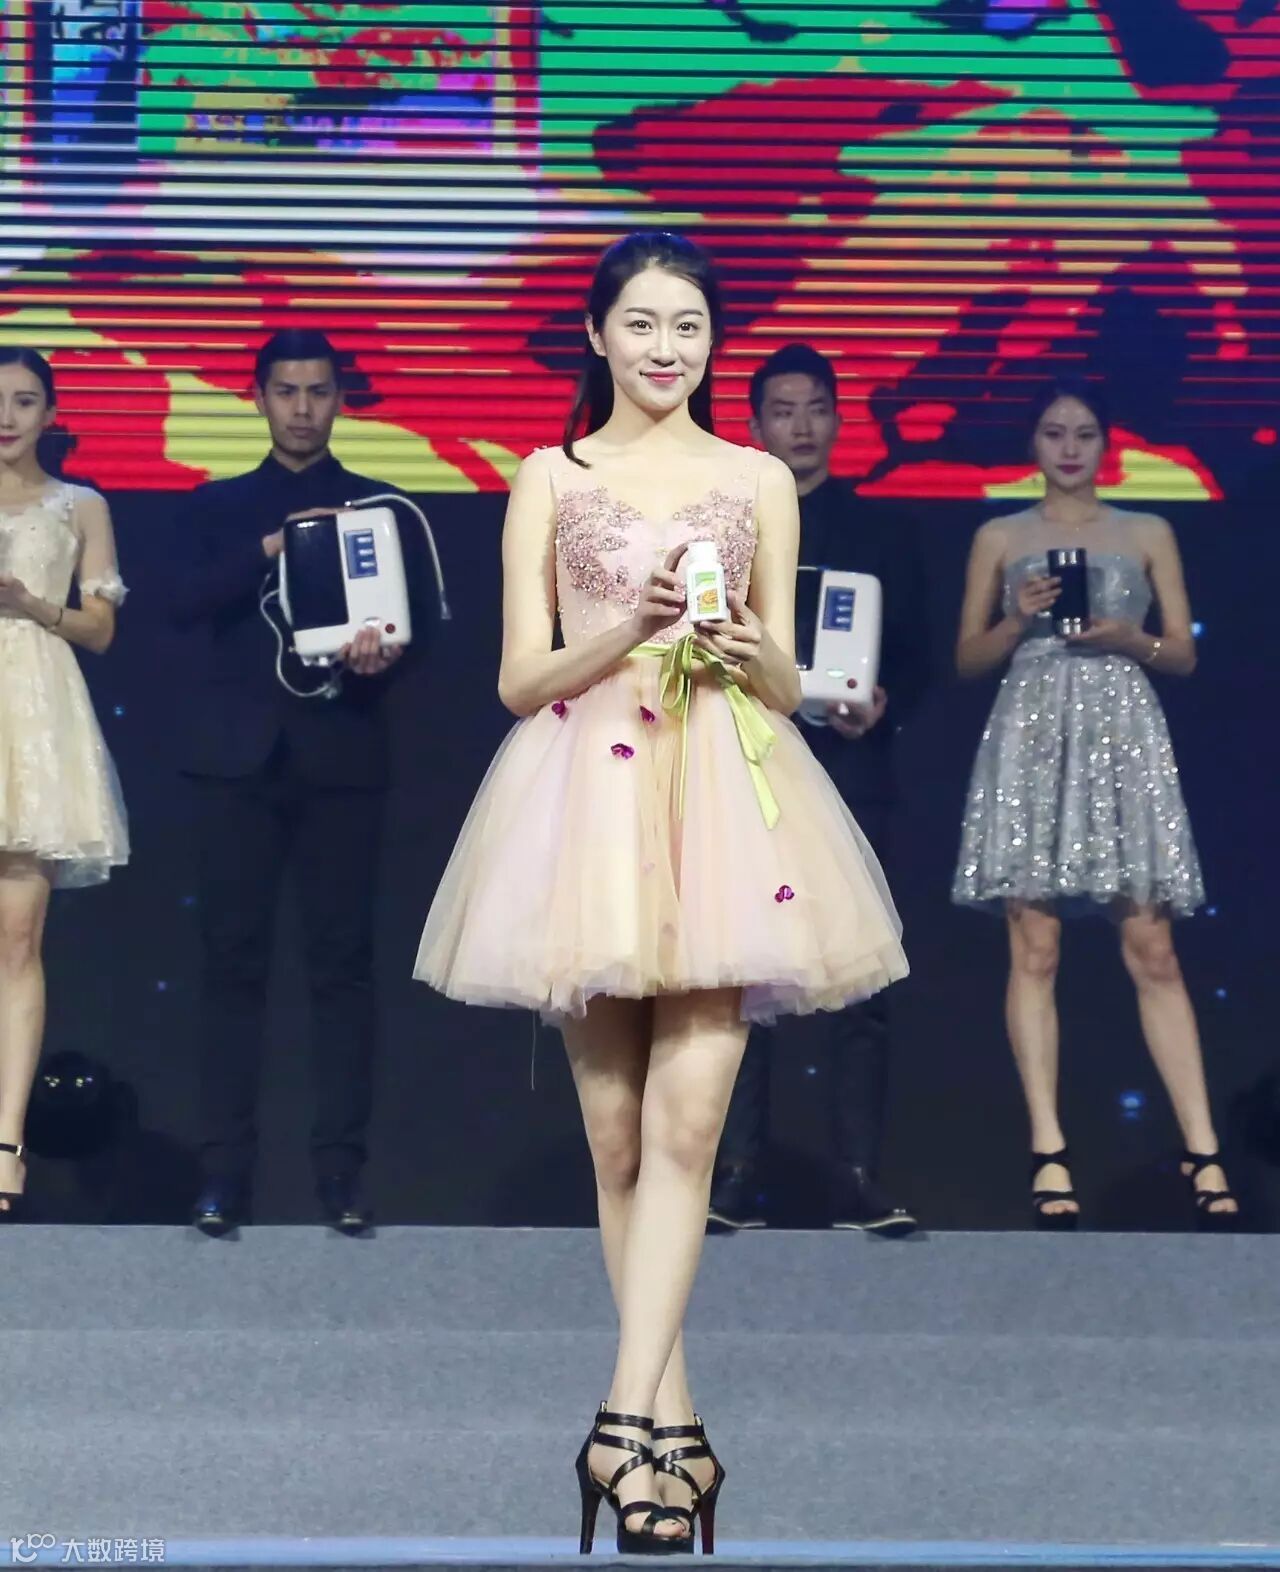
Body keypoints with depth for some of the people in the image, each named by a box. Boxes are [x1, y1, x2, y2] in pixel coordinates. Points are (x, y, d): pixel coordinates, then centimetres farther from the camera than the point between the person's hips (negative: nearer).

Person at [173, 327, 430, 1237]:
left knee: (343, 965, -2)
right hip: (239, 758, 1)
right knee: (234, 963, -2)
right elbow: (189, 604, -2)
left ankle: (343, 1176, 0)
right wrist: (272, 547, -16)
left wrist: (383, 653, -18)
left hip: (341, 757, 0)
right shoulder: (217, 506, 14)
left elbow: (409, 618, 4)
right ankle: (225, 1176, -1)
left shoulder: (378, 505, 13)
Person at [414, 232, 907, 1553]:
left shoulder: (760, 481, 14)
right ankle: (673, 1424, 7)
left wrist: (751, 650, -8)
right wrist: (629, 628, -11)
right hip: (586, 791, 0)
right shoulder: (549, 479, 11)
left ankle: (625, 1423, -18)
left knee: (684, 1121, -14)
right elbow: (519, 680, 5)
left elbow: (786, 687, 15)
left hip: (720, 800, 0)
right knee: (616, 1133, 0)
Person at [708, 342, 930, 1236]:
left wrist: (882, 709, -11)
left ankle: (860, 1183, -3)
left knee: (860, 989, -4)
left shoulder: (883, 534, 12)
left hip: (847, 783, 0)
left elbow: (917, 659, 8)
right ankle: (736, 1183, 3)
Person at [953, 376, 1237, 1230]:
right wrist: (1018, 621, -7)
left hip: (1123, 738, 0)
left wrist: (1131, 639, -9)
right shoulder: (1000, 538, 11)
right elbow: (968, 659, 11)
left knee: (1152, 948, -5)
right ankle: (1050, 1151, -6)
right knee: (1035, 946, -6)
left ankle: (1203, 1150, -7)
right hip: (1032, 737, 0)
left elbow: (1185, 654, 10)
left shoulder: (1149, 535, 12)